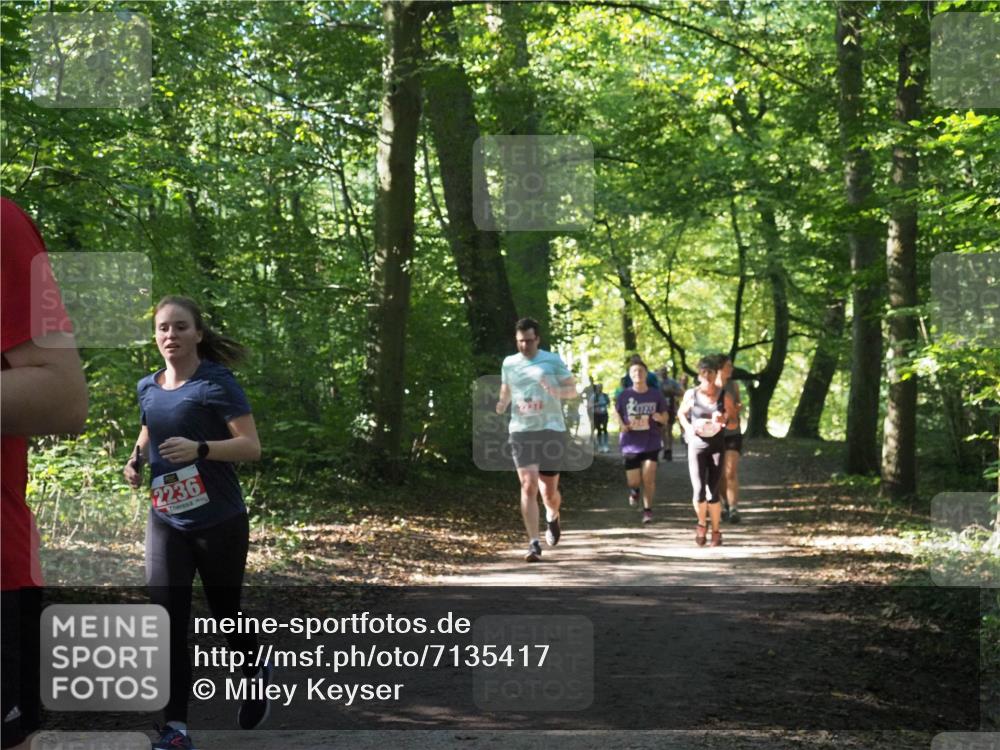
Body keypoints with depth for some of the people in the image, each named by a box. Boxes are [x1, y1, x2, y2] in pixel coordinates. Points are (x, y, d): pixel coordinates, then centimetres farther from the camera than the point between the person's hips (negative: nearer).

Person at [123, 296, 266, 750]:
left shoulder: (216, 382, -12)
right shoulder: (148, 387, 5)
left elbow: (251, 446, -16)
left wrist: (200, 448, -31)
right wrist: (136, 459, 4)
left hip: (219, 522, -4)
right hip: (165, 521, 4)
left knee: (224, 611, 12)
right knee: (168, 620, -5)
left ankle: (256, 674, 43)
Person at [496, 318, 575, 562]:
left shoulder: (553, 361, 1)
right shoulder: (509, 363, 9)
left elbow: (572, 390, 2)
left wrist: (556, 391, -20)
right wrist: (502, 404, 1)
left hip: (551, 430, -1)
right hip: (521, 431, 1)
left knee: (549, 489, 6)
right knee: (528, 485, -13)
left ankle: (552, 517, 42)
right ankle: (534, 543, -11)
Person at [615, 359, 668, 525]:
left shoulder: (656, 395, -4)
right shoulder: (625, 395, -4)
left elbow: (665, 416, 4)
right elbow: (616, 411, 13)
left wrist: (660, 418, -19)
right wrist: (621, 424, -6)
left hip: (651, 442, -1)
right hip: (631, 444, 1)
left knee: (649, 477, -10)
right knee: (634, 481, 5)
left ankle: (647, 510, 7)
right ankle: (634, 490, 42)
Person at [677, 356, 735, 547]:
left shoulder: (724, 396, -2)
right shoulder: (691, 395, -1)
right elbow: (681, 413, 15)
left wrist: (724, 419, -14)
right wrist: (688, 428, -4)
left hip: (717, 445, 0)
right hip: (697, 445, 0)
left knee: (713, 491, 1)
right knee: (698, 490, -9)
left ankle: (716, 531, 18)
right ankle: (702, 523, 19)